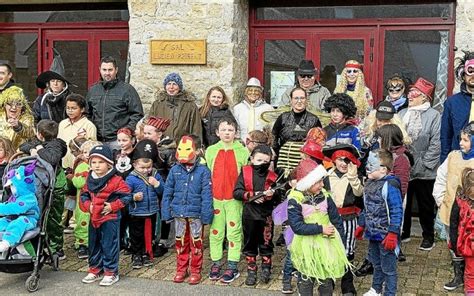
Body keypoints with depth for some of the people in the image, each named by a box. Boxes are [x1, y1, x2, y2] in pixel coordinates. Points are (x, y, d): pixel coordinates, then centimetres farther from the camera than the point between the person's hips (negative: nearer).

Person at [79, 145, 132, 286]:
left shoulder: (116, 180, -14)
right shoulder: (90, 180, 5)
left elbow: (126, 196, -13)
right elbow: (84, 195, 13)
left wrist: (112, 206, -17)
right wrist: (88, 205, -5)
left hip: (110, 219, -6)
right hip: (94, 218, 6)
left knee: (109, 245, 0)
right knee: (94, 245, 16)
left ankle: (111, 272, 11)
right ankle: (95, 270, 31)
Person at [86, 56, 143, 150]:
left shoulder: (127, 89, 1)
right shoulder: (93, 90, 16)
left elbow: (137, 115, -2)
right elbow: (88, 114, 25)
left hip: (118, 140, -4)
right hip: (97, 141, 4)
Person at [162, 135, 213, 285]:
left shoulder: (203, 171, -9)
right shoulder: (175, 170, 1)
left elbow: (206, 195, -10)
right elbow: (168, 192, 5)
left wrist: (206, 215, -12)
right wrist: (166, 212, 3)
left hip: (196, 213, -3)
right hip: (179, 213, 3)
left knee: (196, 243, 7)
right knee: (181, 243, 14)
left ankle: (195, 271, 20)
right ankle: (181, 270, 27)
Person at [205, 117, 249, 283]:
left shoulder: (243, 151, -1)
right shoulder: (211, 151, 6)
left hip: (235, 199, -2)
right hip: (215, 198, 2)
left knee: (234, 232, 2)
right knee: (215, 232, 8)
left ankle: (232, 266, 9)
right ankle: (215, 263, 19)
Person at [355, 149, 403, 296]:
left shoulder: (390, 185, -21)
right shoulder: (370, 184, 6)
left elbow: (397, 212, -22)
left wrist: (392, 234, -24)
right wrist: (361, 225, 20)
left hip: (385, 235, -8)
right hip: (373, 234, 8)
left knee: (388, 268, 5)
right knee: (376, 263, 25)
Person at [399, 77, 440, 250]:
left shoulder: (434, 116, -9)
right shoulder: (402, 114, 7)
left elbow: (436, 144, -13)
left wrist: (425, 164, -15)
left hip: (423, 171, -5)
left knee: (426, 205, 9)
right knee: (403, 202, 15)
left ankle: (428, 236, 23)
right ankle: (403, 232, 32)